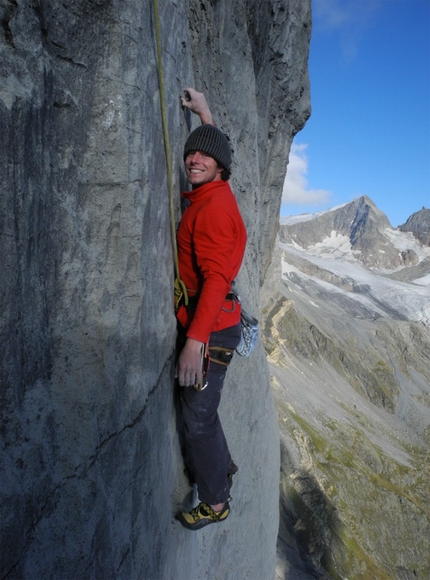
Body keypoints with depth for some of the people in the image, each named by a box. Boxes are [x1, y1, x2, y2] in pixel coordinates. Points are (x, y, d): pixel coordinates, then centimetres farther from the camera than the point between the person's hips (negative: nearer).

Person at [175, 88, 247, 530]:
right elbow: (213, 147, 33)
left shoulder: (214, 206, -18)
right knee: (198, 408, 23)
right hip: (201, 324, 10)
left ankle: (215, 503, 23)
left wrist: (196, 340, -34)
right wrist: (204, 114, 39)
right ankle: (222, 469, 45)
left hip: (209, 330, -10)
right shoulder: (214, 193, 9)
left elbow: (216, 278, -28)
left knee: (198, 418, 3)